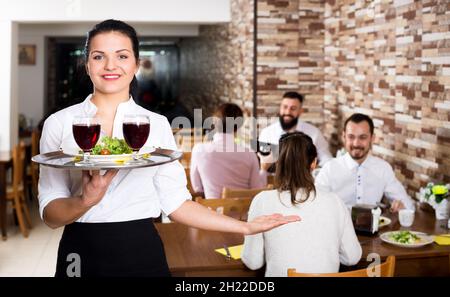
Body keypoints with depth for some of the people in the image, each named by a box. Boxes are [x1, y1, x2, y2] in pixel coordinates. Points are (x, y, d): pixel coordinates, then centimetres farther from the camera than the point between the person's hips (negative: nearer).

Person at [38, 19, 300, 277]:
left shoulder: (157, 124, -1)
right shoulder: (59, 123, -4)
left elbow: (174, 201, 0)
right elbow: (50, 215, -5)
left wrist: (247, 227, -4)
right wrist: (85, 201, -25)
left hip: (141, 253, 1)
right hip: (81, 255, 0)